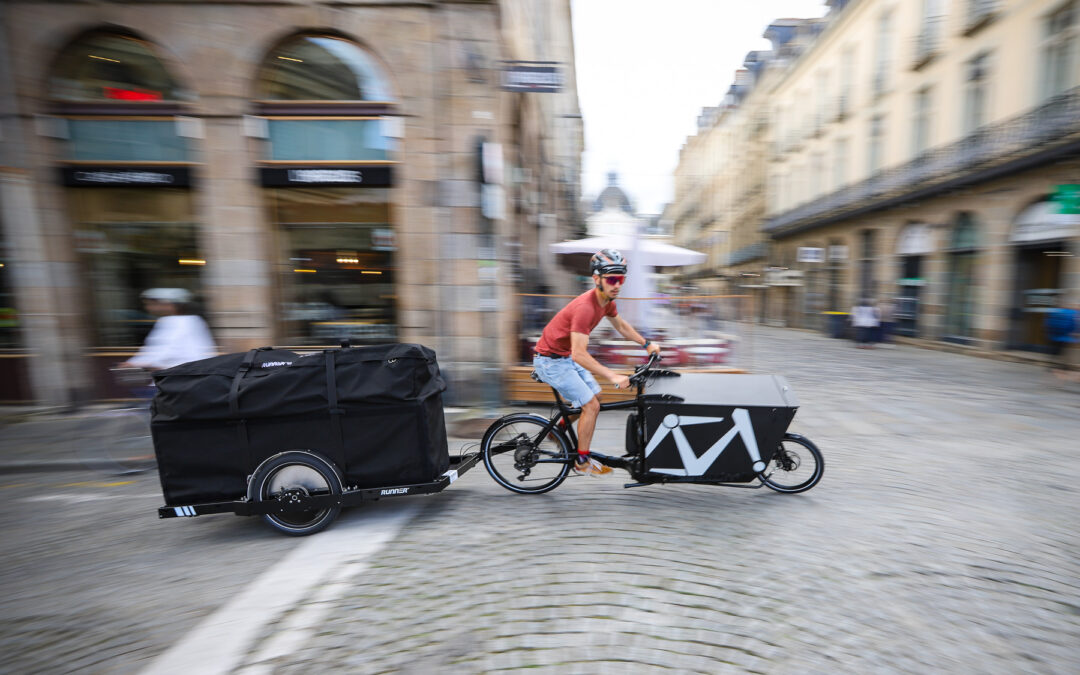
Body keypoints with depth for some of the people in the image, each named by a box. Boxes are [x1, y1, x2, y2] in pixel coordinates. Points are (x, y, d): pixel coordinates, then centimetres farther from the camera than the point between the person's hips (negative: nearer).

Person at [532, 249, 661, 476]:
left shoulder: (607, 300, -1)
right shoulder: (585, 307, -31)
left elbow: (620, 325, 19)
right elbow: (579, 355, -35)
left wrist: (647, 343, 14)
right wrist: (613, 376, -37)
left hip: (566, 357, 9)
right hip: (551, 360, -9)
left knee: (595, 397, 15)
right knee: (591, 406, -8)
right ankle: (582, 462, 10)